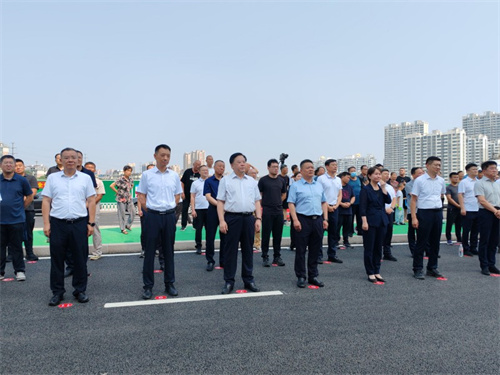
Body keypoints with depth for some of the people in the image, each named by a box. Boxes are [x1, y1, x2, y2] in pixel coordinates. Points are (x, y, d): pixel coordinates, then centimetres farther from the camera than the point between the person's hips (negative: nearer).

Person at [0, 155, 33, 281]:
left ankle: (20, 271, 15)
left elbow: (29, 197, 10)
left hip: (17, 220, -1)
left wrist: (20, 208, 4)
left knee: (16, 247, 5)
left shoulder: (21, 180, 1)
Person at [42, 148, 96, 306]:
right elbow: (46, 201, 5)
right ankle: (57, 292, 20)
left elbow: (91, 201, 5)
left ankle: (80, 290, 19)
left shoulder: (85, 178, 6)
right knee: (57, 259, 7)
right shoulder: (52, 178, 6)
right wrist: (46, 223, -3)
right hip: (57, 223, 0)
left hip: (79, 223, 0)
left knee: (80, 259, 6)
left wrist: (91, 223, -1)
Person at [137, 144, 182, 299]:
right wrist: (149, 210, -3)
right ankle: (148, 286, 13)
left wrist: (170, 208, 5)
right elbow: (141, 195, 3)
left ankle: (169, 283, 21)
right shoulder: (147, 174, -2)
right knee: (150, 251, 3)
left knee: (169, 251, 10)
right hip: (153, 216, -2)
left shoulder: (174, 175, 5)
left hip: (169, 216, 2)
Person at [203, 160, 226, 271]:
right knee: (210, 237, 0)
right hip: (213, 210, -2)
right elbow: (208, 196, -7)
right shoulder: (209, 181, 3)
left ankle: (223, 261, 17)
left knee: (225, 237, 7)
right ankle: (210, 261, 11)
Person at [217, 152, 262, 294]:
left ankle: (248, 280, 21)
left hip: (249, 218, 3)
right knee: (230, 250, 2)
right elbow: (220, 202, -1)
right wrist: (222, 220, -11)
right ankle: (229, 282, 12)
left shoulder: (252, 181, 13)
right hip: (232, 218, -3)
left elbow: (257, 201, 13)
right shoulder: (225, 180, 3)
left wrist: (258, 219, 3)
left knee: (248, 250, 10)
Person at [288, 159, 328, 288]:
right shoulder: (296, 186, -1)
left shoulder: (319, 185, 15)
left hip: (318, 220, 5)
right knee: (301, 250, 2)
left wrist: (325, 219, 8)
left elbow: (324, 203, 17)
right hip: (303, 220, -5)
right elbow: (291, 204, -6)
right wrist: (295, 220, -15)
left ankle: (313, 276, 21)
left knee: (315, 250, 10)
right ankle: (301, 277, 12)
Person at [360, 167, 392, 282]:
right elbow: (362, 207, -11)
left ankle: (376, 272, 20)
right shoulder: (366, 189, -6)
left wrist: (384, 188, -9)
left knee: (378, 247, 10)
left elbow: (388, 201, -3)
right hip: (371, 221, -6)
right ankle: (370, 273, 11)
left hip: (382, 221, 6)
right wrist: (364, 222, -18)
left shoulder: (381, 188, 11)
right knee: (369, 248, 1)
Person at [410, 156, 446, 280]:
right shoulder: (419, 180, -8)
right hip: (424, 213, -5)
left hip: (438, 213, 5)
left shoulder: (441, 180, 7)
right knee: (421, 243, 0)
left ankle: (432, 268, 23)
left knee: (435, 243, 11)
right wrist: (414, 217, -14)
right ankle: (418, 270, 9)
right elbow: (413, 200, -8)